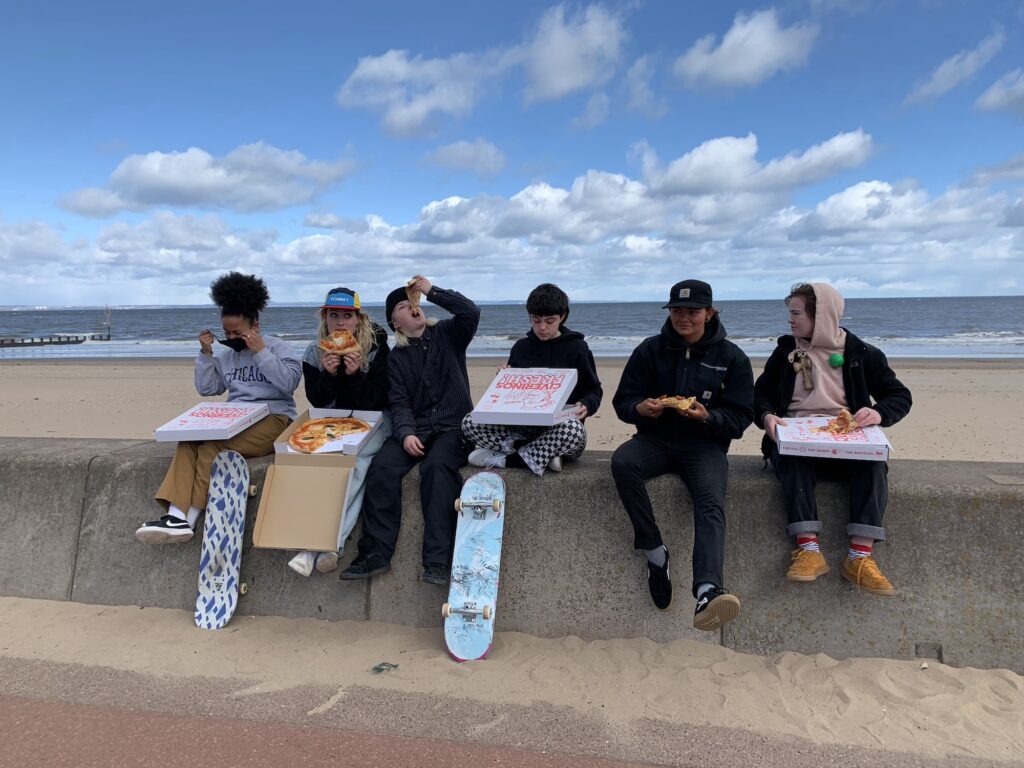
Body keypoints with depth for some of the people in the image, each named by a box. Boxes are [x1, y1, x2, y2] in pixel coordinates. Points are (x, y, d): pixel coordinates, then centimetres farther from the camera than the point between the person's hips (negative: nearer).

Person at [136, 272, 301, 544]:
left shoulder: (278, 347, 3)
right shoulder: (225, 355, 19)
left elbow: (289, 382, -12)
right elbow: (207, 389, 14)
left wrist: (260, 351, -14)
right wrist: (206, 353, 4)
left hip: (273, 419, -5)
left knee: (212, 448, -30)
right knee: (189, 441, -26)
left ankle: (187, 518, -23)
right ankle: (176, 515, -37)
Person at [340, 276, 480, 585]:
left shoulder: (446, 335, 9)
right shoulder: (396, 358, 14)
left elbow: (471, 312, -12)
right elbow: (400, 402, 3)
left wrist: (431, 290, -9)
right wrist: (406, 433, -16)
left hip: (454, 426, -3)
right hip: (415, 428, 3)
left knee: (437, 465, -34)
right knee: (381, 466, -25)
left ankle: (437, 560, -33)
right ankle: (376, 552, -20)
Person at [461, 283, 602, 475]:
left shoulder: (577, 348, 2)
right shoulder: (521, 348, 11)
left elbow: (594, 391, 6)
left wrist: (585, 405, -17)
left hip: (560, 428, -2)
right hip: (523, 426, 3)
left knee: (574, 429, -40)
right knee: (470, 422, -19)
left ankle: (504, 458, -21)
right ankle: (545, 454, -24)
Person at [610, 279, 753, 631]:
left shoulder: (732, 357, 5)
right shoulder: (650, 350, 9)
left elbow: (740, 418, 2)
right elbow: (622, 401, 8)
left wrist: (707, 417, -20)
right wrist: (641, 408, -17)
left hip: (704, 445, -1)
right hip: (655, 439, 2)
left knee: (711, 503, -32)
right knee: (622, 461, -32)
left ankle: (708, 591, -51)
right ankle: (655, 553, -22)